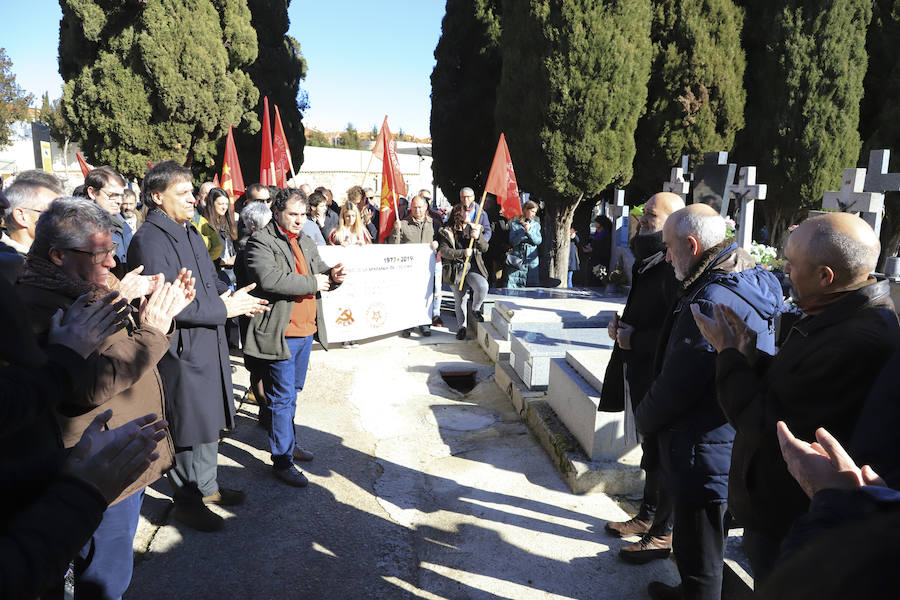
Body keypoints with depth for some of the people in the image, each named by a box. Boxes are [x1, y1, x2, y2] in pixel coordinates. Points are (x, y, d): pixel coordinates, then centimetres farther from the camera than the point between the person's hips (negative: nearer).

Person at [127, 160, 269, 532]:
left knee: (209, 420, 19)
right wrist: (224, 309, -20)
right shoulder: (149, 240, -18)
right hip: (180, 350, -9)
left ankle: (206, 486, 37)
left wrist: (231, 295, 0)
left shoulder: (189, 233, 12)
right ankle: (185, 501, 23)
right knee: (186, 428, 5)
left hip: (209, 343, 9)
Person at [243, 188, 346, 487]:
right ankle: (282, 460, 9)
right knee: (282, 398, -1)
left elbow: (319, 271, 18)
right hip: (279, 335, -8)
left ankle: (287, 441, 37)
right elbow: (269, 280, -26)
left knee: (292, 392, 21)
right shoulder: (260, 241, -12)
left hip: (306, 331, 8)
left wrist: (332, 275, -7)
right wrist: (312, 283, -20)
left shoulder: (305, 243, 15)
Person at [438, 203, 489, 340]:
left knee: (482, 287, -25)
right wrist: (463, 253, -21)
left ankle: (476, 309, 4)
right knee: (459, 299, 5)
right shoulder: (445, 232, 0)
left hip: (473, 266, 1)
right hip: (456, 269, -1)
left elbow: (485, 248, 4)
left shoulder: (473, 228, 8)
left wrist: (478, 237, -16)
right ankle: (461, 327, 24)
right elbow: (444, 251, -11)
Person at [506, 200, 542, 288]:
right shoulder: (514, 224, 7)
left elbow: (538, 241, 2)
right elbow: (513, 241, -3)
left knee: (533, 285, -4)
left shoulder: (536, 225, 14)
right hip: (517, 259, -2)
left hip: (531, 260, 2)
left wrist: (529, 231, -10)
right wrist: (524, 231, -13)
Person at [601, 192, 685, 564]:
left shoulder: (674, 270, -22)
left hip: (661, 380, -10)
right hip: (641, 376, 10)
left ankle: (663, 534, 21)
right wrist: (622, 325, 5)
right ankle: (648, 517, 37)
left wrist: (635, 338, -19)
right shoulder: (648, 262, 10)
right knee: (651, 450, 21)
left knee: (660, 456, 4)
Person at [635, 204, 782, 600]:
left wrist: (644, 419, -3)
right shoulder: (751, 282, 5)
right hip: (733, 445, 10)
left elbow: (676, 385, -23)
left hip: (704, 455, -10)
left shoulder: (710, 302, -27)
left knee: (698, 552, 9)